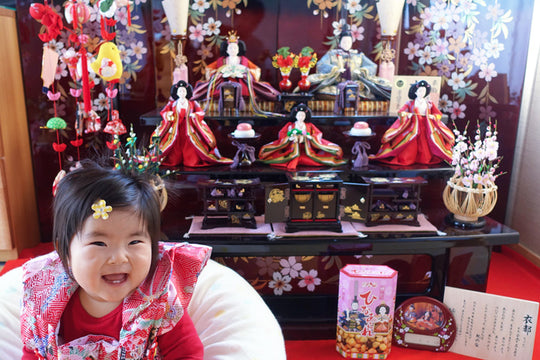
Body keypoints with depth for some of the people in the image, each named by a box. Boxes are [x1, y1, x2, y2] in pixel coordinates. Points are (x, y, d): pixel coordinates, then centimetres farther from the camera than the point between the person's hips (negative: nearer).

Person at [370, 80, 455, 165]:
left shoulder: (429, 103, 11)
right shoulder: (410, 103, 5)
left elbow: (439, 114, 13)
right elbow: (400, 112, -2)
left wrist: (433, 116, -8)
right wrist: (407, 114, -20)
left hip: (427, 129, 2)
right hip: (413, 129, -2)